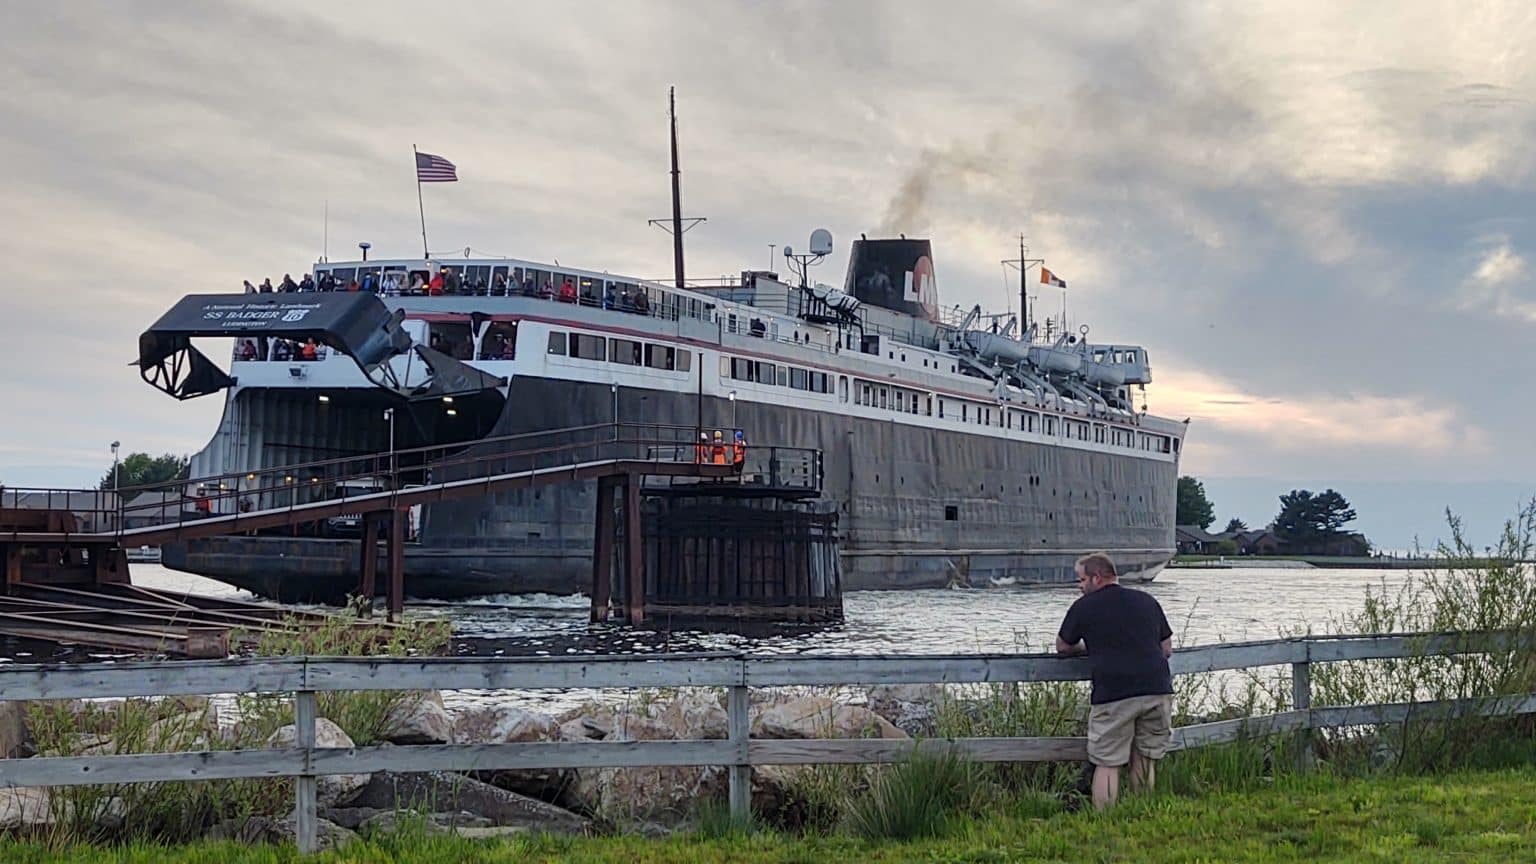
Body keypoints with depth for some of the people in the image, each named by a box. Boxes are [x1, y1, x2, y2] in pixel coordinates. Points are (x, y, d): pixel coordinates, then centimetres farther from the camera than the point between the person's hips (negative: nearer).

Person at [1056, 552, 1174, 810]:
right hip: (1157, 690, 4)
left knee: (1107, 764, 0)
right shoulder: (1147, 601, 15)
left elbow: (1062, 647, 17)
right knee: (1145, 760, 15)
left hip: (1113, 695, -4)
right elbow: (1167, 649, 19)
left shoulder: (1084, 607, 4)